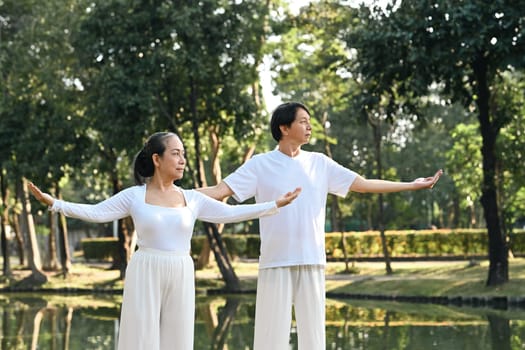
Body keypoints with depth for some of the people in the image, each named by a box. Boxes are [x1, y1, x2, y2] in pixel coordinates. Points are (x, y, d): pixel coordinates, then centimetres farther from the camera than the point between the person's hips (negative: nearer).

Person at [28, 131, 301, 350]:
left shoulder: (192, 199, 8)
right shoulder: (134, 196, 1)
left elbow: (230, 213, 7)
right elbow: (96, 213, -4)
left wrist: (275, 205, 1)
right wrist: (53, 203, -16)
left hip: (180, 278, 3)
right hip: (145, 276, -3)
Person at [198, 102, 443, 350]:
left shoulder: (320, 163, 9)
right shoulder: (260, 165, -1)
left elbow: (364, 184, 11)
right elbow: (219, 191, -5)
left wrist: (412, 185, 8)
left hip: (312, 263, 3)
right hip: (275, 263, -3)